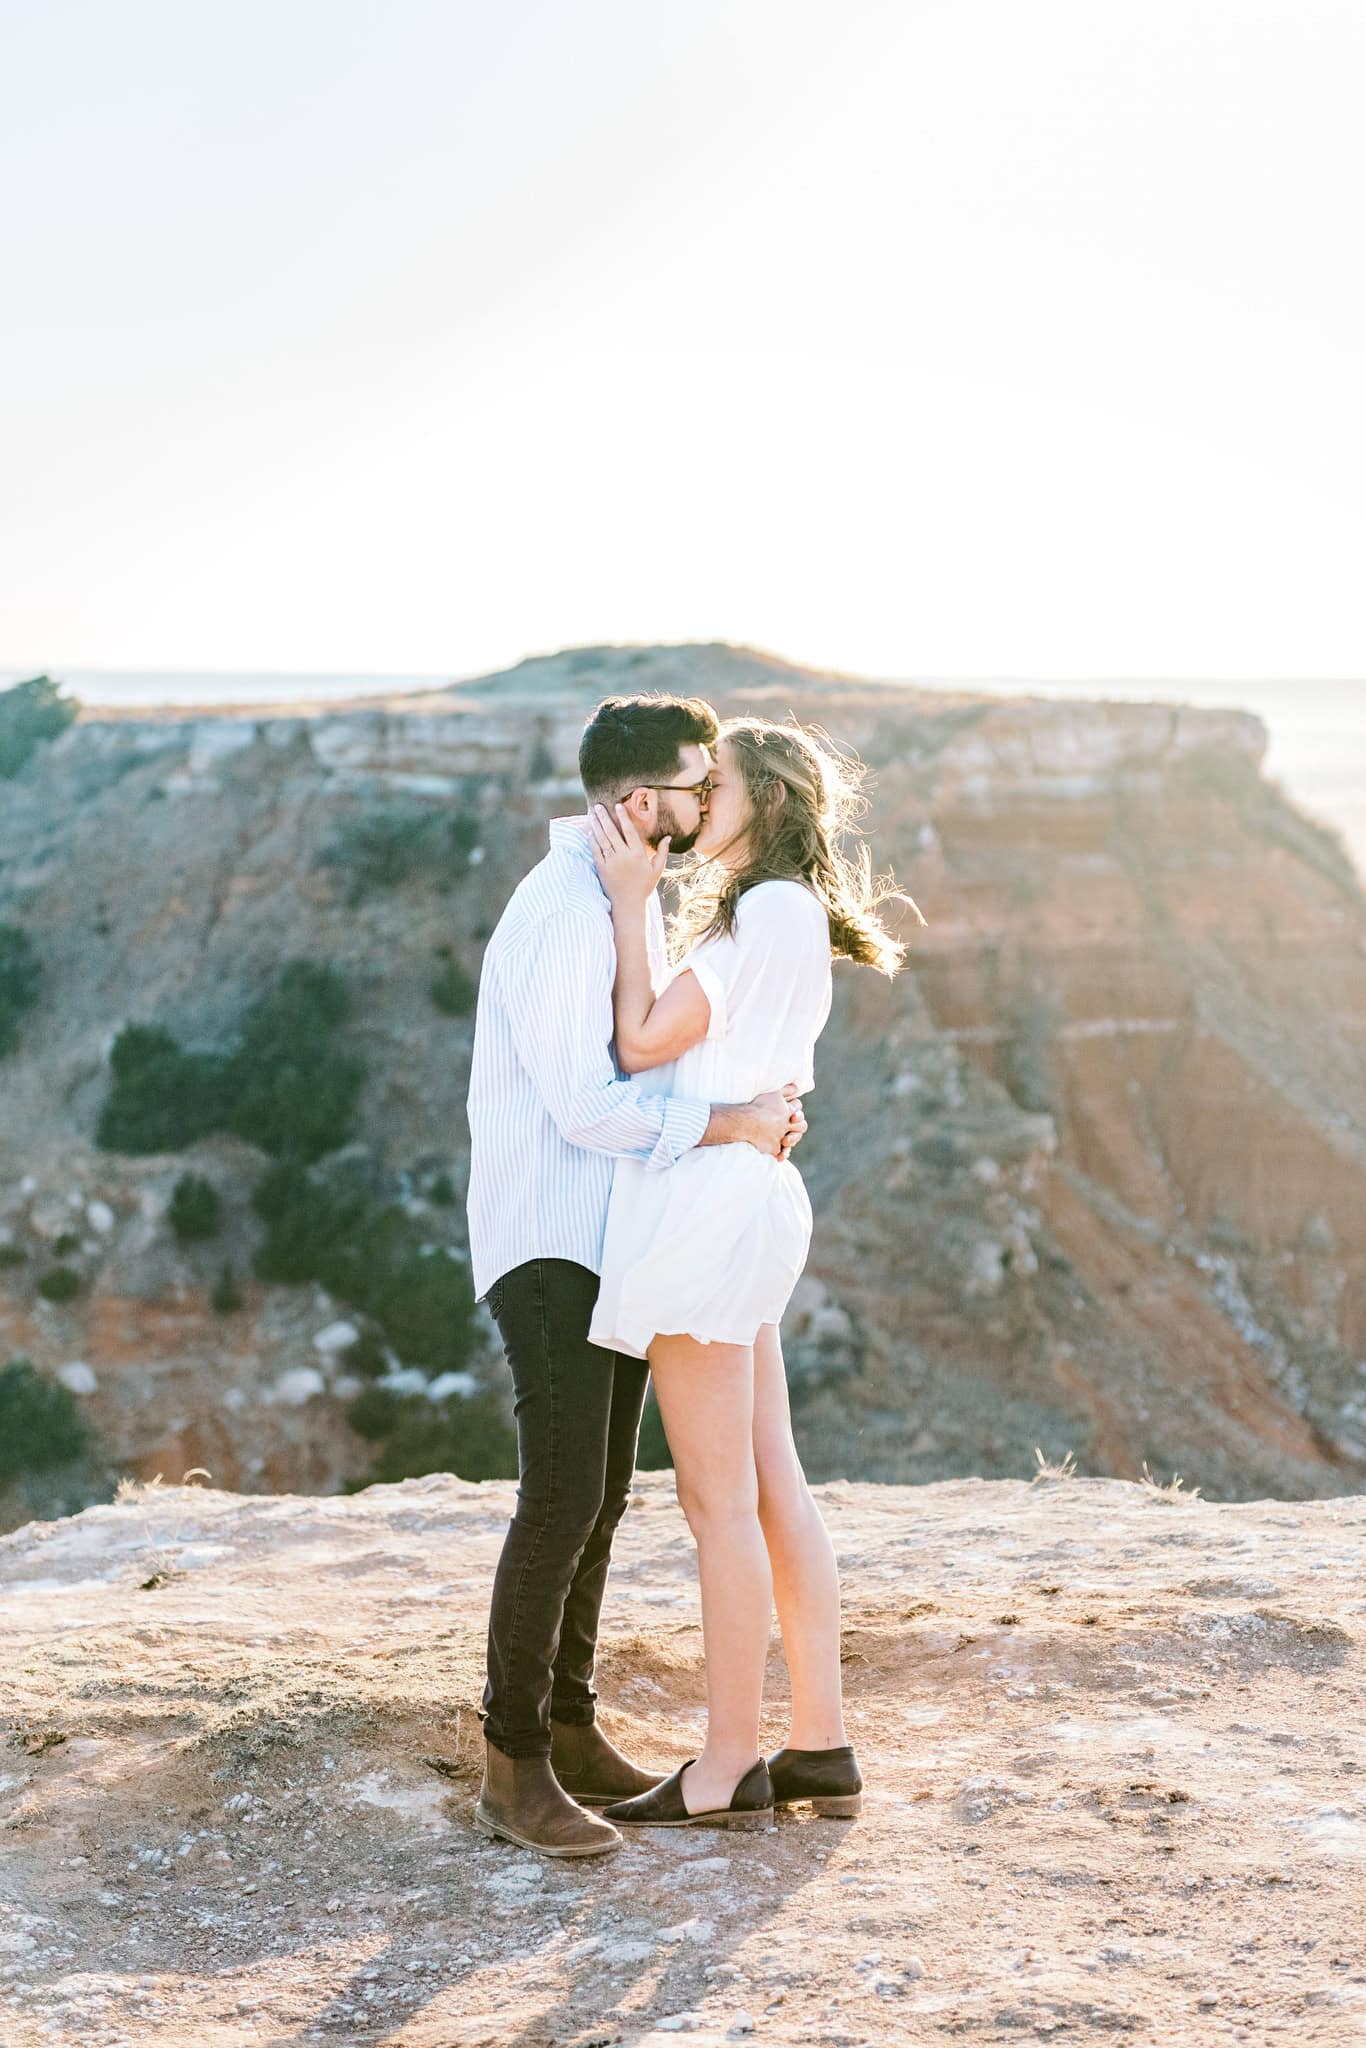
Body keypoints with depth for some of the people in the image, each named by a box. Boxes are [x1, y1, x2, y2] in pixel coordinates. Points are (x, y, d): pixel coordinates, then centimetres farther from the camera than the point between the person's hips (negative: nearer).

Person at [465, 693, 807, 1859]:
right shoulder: (561, 913, -19)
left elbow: (664, 1064, 19)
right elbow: (584, 1106, -24)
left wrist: (764, 1108, 0)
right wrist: (730, 1125, -16)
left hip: (618, 1242, 10)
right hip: (546, 1245, -10)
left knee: (602, 1498, 12)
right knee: (562, 1500, -14)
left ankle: (568, 1729, 22)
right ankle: (513, 1772, -8)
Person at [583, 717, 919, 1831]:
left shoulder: (772, 909, -12)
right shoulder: (785, 918, 19)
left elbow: (644, 1042, -13)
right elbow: (675, 1048, 13)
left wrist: (632, 900, -7)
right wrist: (638, 894, 14)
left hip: (707, 1205, -10)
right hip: (749, 1199, 10)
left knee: (722, 1500, -4)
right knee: (775, 1489, 11)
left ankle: (729, 1769, 4)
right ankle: (821, 1747, 16)